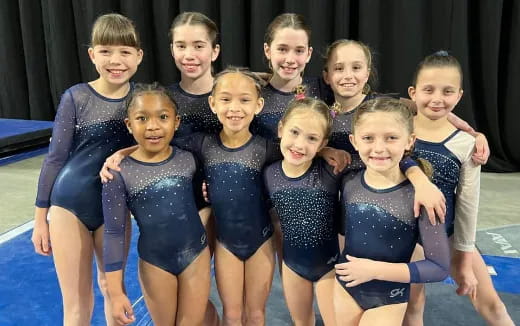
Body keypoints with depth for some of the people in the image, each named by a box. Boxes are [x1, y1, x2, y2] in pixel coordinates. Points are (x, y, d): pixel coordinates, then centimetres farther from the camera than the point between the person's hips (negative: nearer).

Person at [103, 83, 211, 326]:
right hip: (155, 263, -1)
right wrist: (115, 292, -10)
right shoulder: (120, 173, -14)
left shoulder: (188, 160, -7)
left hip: (196, 255, 2)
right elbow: (114, 233, -10)